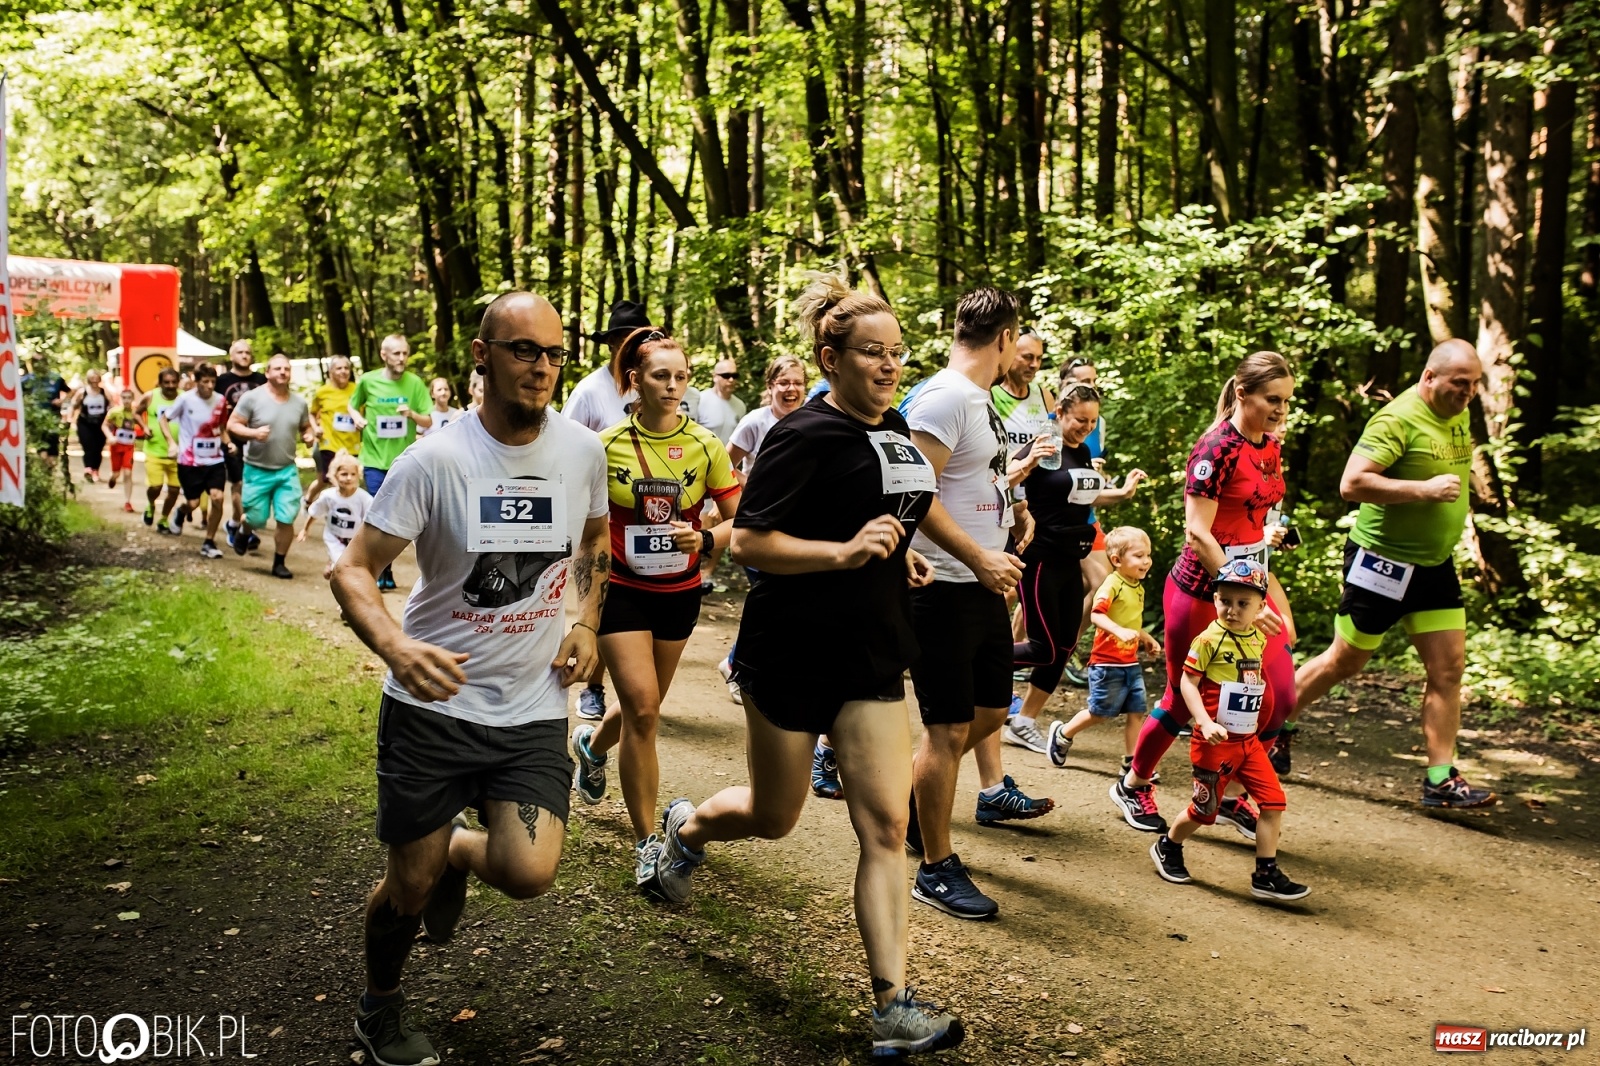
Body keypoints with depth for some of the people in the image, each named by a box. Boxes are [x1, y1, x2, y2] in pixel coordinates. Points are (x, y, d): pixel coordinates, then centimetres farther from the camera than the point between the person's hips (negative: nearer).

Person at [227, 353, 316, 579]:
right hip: (257, 470, -2)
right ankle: (244, 531, 43)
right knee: (257, 519, 6)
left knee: (286, 519, -4)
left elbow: (306, 427, 18)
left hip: (287, 470, 3)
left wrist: (309, 435, -5)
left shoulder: (299, 402, 4)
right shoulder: (252, 398, -8)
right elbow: (232, 425, -7)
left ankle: (279, 563, 12)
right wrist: (253, 433, -25)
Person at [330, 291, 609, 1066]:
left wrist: (585, 621, 3)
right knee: (409, 887, 7)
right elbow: (353, 570, -13)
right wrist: (395, 646, -32)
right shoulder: (433, 461, -14)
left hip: (533, 710, 3)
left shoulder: (583, 451, -3)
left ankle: (457, 851, 26)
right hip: (432, 705, -2)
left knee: (528, 875, -12)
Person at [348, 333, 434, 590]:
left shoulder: (415, 383, -4)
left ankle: (384, 570, 25)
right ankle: (382, 572, 8)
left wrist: (412, 414, -21)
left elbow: (428, 422, -2)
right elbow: (352, 405, 14)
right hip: (375, 459, -1)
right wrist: (357, 417, -8)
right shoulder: (368, 381, -3)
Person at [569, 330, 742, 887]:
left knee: (644, 706, 18)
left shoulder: (705, 445, -7)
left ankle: (592, 744, 54)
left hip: (679, 593, 3)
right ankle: (647, 845, -2)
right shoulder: (608, 445, -10)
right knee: (642, 710, -13)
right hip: (621, 590, -3)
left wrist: (705, 539, -26)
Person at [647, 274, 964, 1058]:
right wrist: (845, 553, -29)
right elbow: (747, 542, -20)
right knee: (773, 818, 13)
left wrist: (896, 553, 9)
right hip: (793, 652, -6)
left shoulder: (895, 431, 8)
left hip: (873, 656, 6)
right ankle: (685, 826, 47)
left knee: (885, 827, -1)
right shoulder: (805, 436, -16)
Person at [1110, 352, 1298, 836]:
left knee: (1279, 697, 2)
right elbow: (1197, 533, -23)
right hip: (1202, 592, -8)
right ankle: (1132, 786, 29)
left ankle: (1229, 796, 21)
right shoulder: (1216, 449, -18)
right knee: (1183, 700, 5)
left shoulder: (1269, 447, 8)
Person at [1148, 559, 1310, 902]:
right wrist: (1205, 723, -24)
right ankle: (1167, 847, 31)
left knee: (1274, 802, -3)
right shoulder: (1209, 639, -15)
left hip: (1249, 740, 6)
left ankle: (1266, 875, 7)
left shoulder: (1259, 640, 5)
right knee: (1205, 809, 5)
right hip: (1215, 742, -6)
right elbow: (1188, 682, -14)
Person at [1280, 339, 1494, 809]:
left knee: (1448, 668, 2)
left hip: (1435, 564, 8)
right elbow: (1352, 483, -28)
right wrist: (1425, 489, -28)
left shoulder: (1459, 417, 8)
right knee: (1345, 662, 5)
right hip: (1382, 560, -8)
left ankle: (1441, 779, 7)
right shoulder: (1398, 418, -19)